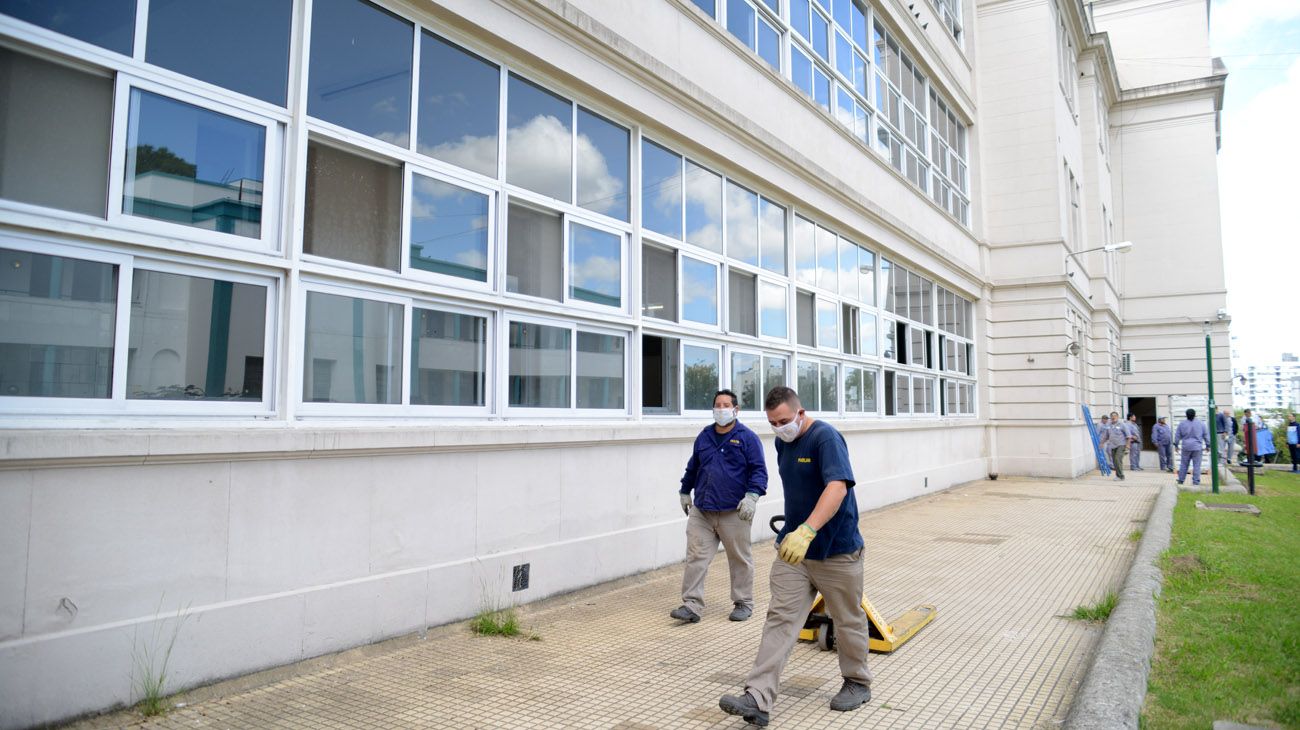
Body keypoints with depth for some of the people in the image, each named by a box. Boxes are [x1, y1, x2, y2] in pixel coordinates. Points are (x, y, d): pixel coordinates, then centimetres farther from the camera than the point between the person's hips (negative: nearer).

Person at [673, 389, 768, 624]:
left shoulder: (747, 438, -3)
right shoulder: (704, 436, 11)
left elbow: (759, 470, -7)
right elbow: (692, 467, 23)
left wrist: (752, 495, -20)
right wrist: (685, 492, 28)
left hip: (734, 513, -4)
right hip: (701, 511, 4)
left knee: (740, 559, 9)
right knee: (695, 558, 0)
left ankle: (743, 603, 23)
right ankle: (692, 605, 4)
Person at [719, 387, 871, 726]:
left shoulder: (826, 437, -19)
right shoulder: (783, 443, 6)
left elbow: (837, 487, -33)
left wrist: (807, 531, -44)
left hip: (836, 551, -6)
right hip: (793, 547, 6)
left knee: (848, 621, 13)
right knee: (780, 618, -3)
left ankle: (858, 684, 35)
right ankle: (758, 698, -7)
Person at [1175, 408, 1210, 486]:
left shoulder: (1182, 424, 0)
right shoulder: (1200, 424, 0)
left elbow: (1177, 435, 5)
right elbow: (1206, 435, 6)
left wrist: (1176, 444, 15)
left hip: (1186, 447, 1)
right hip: (1197, 447, -1)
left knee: (1184, 464, 8)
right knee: (1196, 465, 1)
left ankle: (1181, 480, 13)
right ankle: (1196, 481, 0)